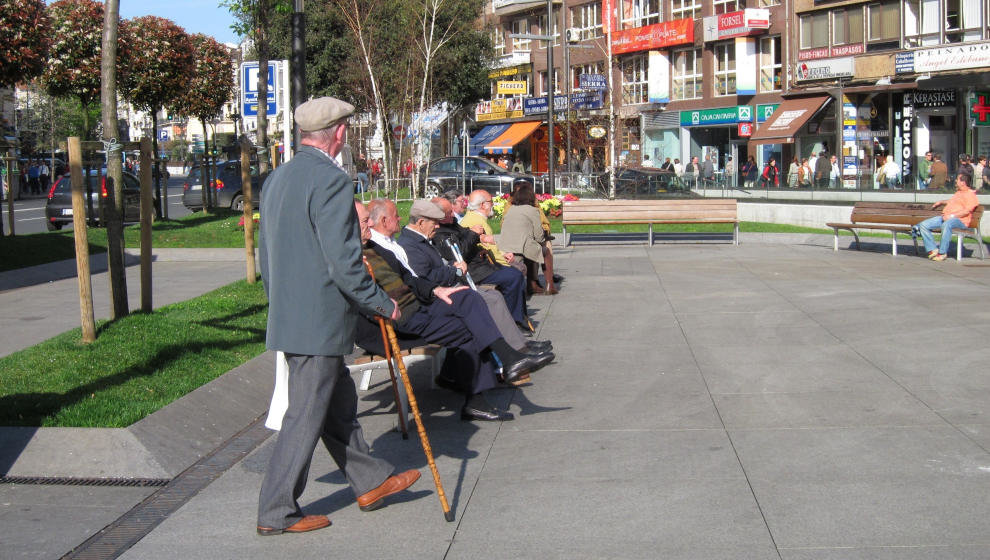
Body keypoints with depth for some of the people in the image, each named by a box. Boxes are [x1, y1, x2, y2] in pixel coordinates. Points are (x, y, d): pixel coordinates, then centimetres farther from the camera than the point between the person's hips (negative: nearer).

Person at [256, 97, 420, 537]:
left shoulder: (276, 179, 11)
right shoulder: (330, 180, -18)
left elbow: (265, 253, 18)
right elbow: (343, 262, -22)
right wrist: (382, 303, -10)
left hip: (287, 316, 10)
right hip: (319, 322, -9)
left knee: (339, 404, 19)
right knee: (305, 417, -1)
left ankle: (370, 481, 31)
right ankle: (277, 513, 7)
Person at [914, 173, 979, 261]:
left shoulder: (970, 194, -2)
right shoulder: (958, 192, 28)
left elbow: (967, 211, -15)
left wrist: (951, 216, -22)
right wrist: (941, 202, 37)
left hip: (959, 220, -9)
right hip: (945, 217, 9)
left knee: (946, 225, -43)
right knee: (923, 225, -7)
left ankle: (942, 253, -35)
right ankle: (933, 249, -13)